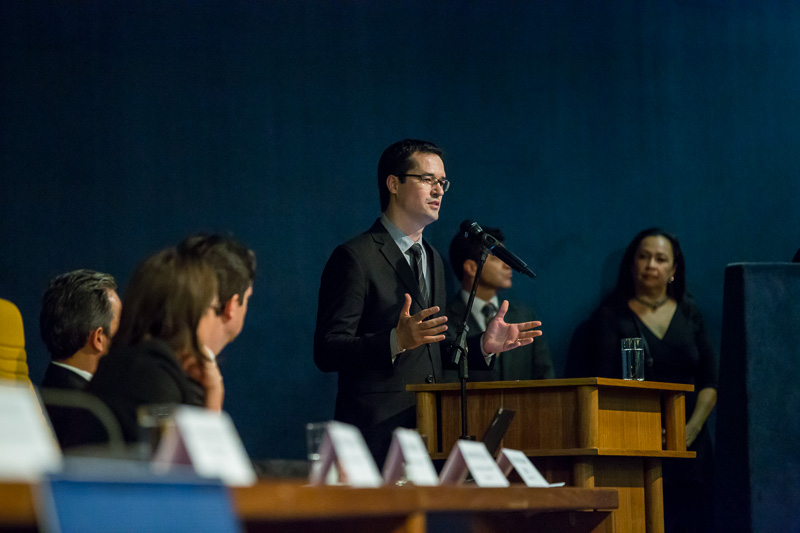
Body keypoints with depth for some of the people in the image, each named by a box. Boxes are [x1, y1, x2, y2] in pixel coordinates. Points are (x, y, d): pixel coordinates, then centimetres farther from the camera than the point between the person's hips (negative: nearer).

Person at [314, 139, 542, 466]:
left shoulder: (432, 260, 22)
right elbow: (327, 352, -13)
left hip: (428, 433, 7)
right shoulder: (355, 257, -5)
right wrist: (396, 341, -26)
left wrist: (483, 347, 9)